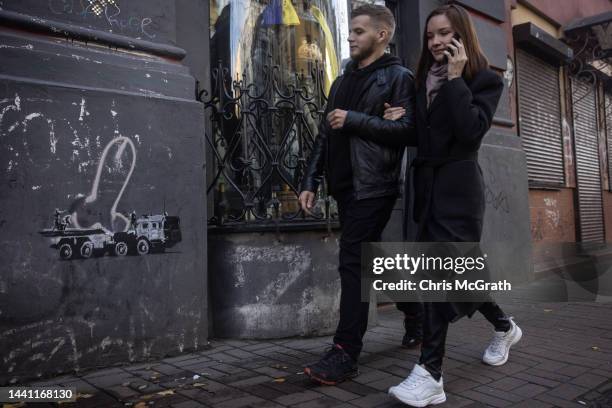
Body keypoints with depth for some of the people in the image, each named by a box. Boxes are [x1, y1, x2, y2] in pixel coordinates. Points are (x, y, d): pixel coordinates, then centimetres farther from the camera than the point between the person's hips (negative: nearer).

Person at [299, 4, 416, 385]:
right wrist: (311, 181, 10)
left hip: (374, 186, -7)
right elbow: (325, 135, 18)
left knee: (354, 263, -11)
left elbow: (409, 128, -14)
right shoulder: (343, 81, 20)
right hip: (346, 186, 7)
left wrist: (354, 119, -15)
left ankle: (346, 353, -5)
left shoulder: (399, 77, -1)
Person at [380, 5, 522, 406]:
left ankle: (430, 375, -13)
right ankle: (504, 326, 38)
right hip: (429, 184, 7)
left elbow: (472, 131, -17)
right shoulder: (426, 80, 16)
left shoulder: (485, 80, 0)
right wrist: (405, 117, -1)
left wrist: (455, 79, -14)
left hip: (458, 186, -7)